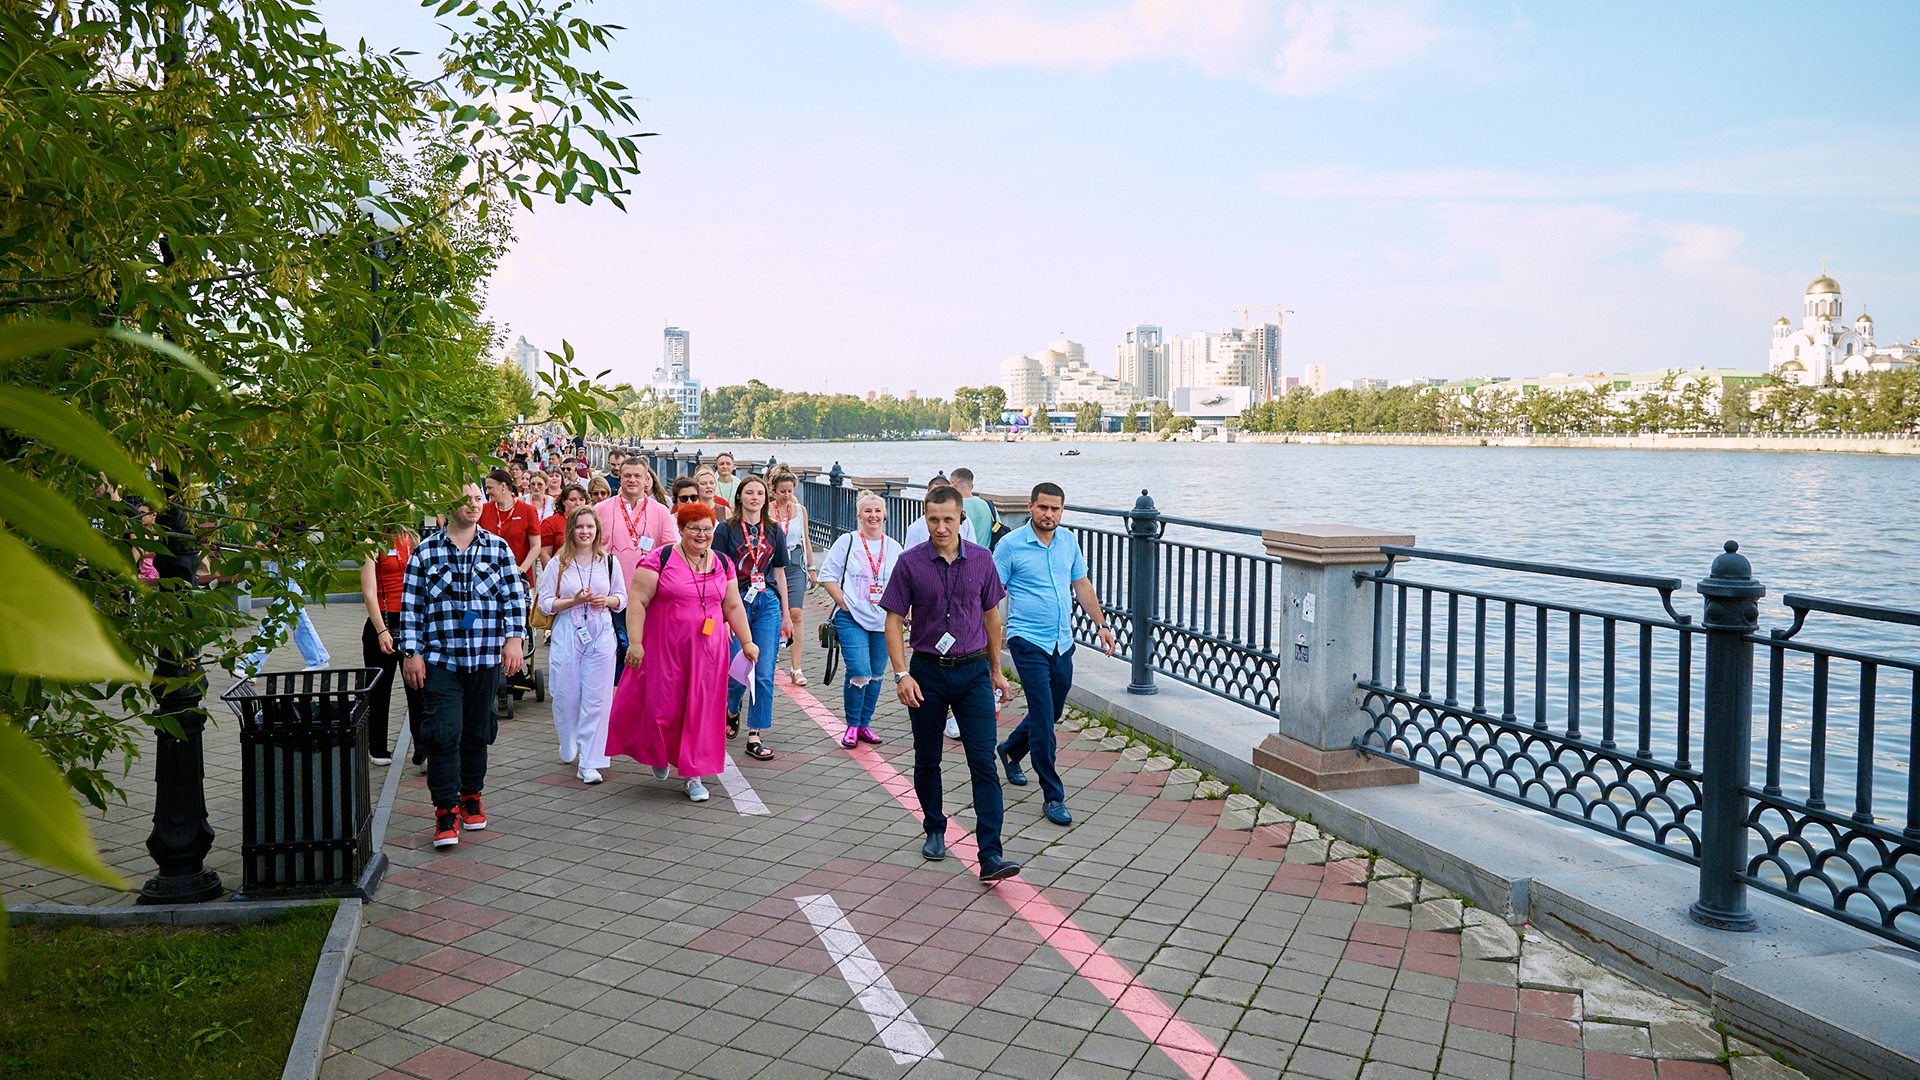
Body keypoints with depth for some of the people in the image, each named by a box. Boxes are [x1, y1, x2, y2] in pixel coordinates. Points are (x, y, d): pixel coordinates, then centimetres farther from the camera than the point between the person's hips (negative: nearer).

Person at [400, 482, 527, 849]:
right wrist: (411, 653, -2)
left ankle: (471, 798, 28)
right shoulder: (425, 551, 2)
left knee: (477, 732, 11)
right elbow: (411, 606, 3)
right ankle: (446, 811, -4)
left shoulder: (498, 548, 6)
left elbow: (515, 596, 5)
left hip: (486, 659, 2)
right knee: (444, 733, -10)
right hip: (440, 659, -2)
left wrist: (514, 640, -5)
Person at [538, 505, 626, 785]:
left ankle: (589, 762, 1)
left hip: (601, 634, 0)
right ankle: (569, 747, 34)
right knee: (566, 696, 4)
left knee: (596, 698, -5)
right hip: (567, 633, 0)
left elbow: (622, 598, 14)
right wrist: (573, 601, -13)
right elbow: (545, 602, 2)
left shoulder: (609, 561, 6)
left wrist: (607, 600, -8)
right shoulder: (558, 563, 2)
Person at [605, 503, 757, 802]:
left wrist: (747, 642, 14)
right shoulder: (660, 560, -7)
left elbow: (733, 606, 14)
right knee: (662, 706, 1)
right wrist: (635, 643, -15)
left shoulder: (722, 564, 7)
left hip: (708, 651, 3)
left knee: (702, 710, 3)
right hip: (665, 648, -3)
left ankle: (694, 775, 14)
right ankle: (659, 755, 32)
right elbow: (637, 601, -10)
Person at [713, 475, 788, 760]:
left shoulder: (774, 531, 10)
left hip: (768, 604, 3)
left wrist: (785, 612, 14)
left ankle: (754, 737, 4)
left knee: (765, 674, -3)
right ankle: (731, 710, 33)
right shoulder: (726, 529, 0)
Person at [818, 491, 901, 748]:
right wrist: (844, 603, -6)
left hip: (883, 621, 4)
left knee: (876, 675, 7)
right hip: (852, 620, -4)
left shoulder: (894, 548, 9)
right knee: (859, 673, -13)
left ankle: (864, 724, 22)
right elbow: (827, 575, 1)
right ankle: (852, 726, 5)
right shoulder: (847, 542, 0)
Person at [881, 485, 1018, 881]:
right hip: (927, 671, 0)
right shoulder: (909, 563, -5)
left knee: (984, 763, -7)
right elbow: (894, 622, -3)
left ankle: (990, 856, -8)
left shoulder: (981, 559, 1)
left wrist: (996, 670, 15)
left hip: (973, 671, 0)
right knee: (927, 761, 12)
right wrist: (901, 674, -12)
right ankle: (935, 830, 35)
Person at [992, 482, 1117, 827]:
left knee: (1052, 712, 17)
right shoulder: (1010, 545, -8)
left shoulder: (1069, 541, 8)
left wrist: (1101, 623, 16)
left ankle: (1011, 750, 45)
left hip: (1062, 643, 6)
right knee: (1043, 718, -9)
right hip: (1028, 642, -6)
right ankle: (1053, 797, -2)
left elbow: (1081, 584, 18)